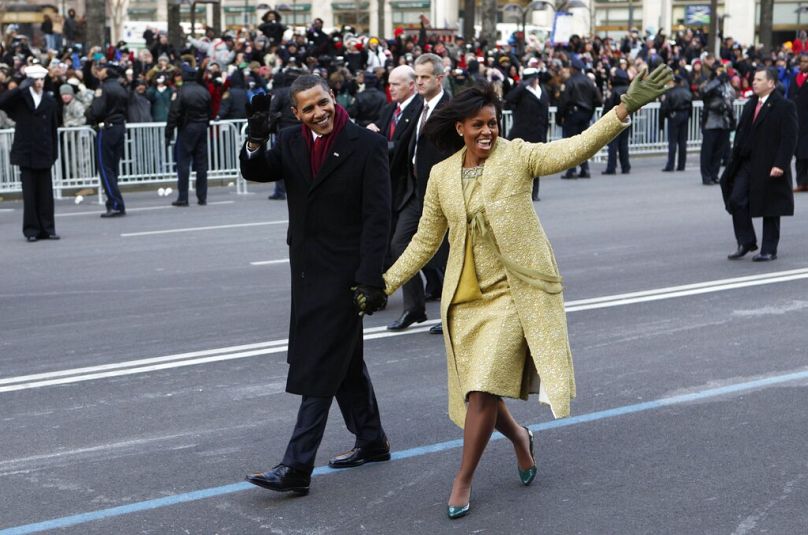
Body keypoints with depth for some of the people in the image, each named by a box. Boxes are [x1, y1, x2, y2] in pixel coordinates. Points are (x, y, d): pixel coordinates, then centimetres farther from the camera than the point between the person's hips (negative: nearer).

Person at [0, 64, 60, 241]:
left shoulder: (49, 100, 6)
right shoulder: (20, 97, 2)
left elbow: (53, 128, 7)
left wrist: (54, 153, 3)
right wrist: (21, 88, -22)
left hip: (43, 153, 1)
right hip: (26, 153, -1)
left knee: (45, 192, 3)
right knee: (29, 193, 0)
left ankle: (47, 229, 9)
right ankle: (31, 230, 5)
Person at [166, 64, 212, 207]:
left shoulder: (181, 92, -13)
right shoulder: (204, 92, 5)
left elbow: (174, 115, -14)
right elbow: (210, 113, 11)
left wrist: (168, 134, -10)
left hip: (186, 130, -5)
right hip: (202, 129, 5)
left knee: (183, 163, -1)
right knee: (201, 164, 7)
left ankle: (183, 198, -3)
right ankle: (202, 197, 9)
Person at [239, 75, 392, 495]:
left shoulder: (366, 145, -12)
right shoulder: (291, 142, 6)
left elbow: (377, 217, -14)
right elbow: (257, 173, -6)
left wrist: (370, 279, -19)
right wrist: (255, 142, -26)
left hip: (344, 272, -7)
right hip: (307, 269, 7)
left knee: (320, 365, -7)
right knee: (344, 358, 18)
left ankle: (296, 467, -6)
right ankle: (371, 441, 34)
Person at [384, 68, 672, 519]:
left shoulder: (517, 156, -6)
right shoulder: (442, 175, 4)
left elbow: (577, 147, -19)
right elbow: (426, 240, 13)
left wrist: (627, 107, -32)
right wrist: (385, 283, 9)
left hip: (513, 291, -4)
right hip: (467, 297, 4)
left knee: (484, 389, -10)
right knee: (479, 393, 9)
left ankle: (464, 480, 8)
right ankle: (520, 436, 41)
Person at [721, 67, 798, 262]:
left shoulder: (785, 107, -9)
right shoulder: (750, 105, 13)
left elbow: (789, 139, -14)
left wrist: (780, 165, -21)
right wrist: (734, 160, 9)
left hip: (769, 167, -6)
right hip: (746, 163, 6)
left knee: (770, 209, 3)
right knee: (736, 200, -3)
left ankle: (769, 250, 12)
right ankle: (746, 242, 11)